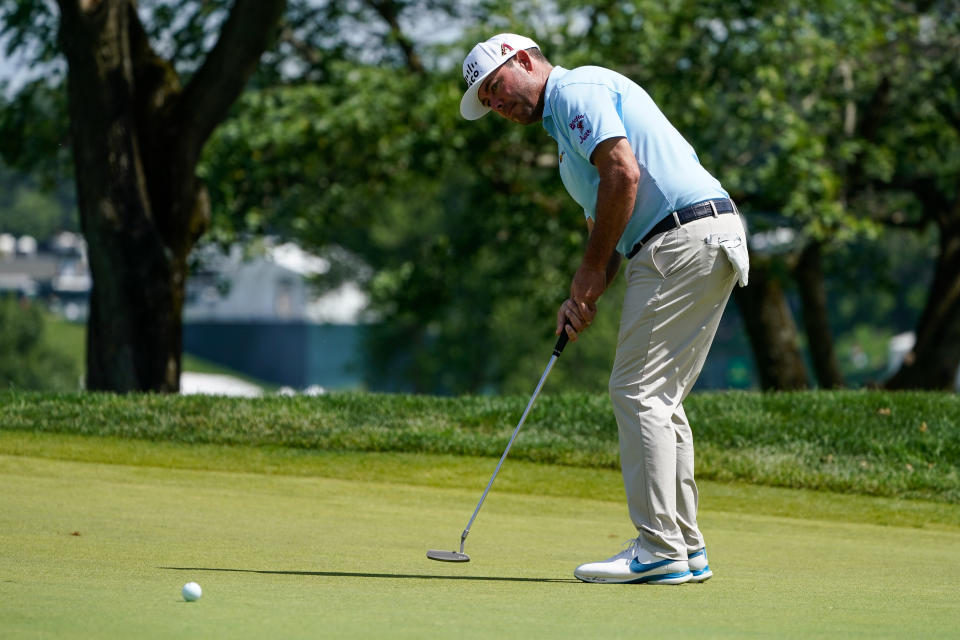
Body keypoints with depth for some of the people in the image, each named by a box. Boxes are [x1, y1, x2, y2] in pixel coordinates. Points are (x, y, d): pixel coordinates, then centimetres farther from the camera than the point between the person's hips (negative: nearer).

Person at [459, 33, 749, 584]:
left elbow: (624, 173, -18)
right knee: (659, 401, 12)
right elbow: (605, 222, 26)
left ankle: (658, 550, -10)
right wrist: (584, 298, 9)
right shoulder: (566, 122, 27)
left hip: (683, 237, -10)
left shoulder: (577, 90, -4)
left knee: (639, 392, -9)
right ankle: (686, 548, 12)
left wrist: (592, 271, -9)